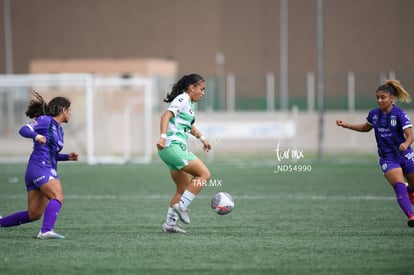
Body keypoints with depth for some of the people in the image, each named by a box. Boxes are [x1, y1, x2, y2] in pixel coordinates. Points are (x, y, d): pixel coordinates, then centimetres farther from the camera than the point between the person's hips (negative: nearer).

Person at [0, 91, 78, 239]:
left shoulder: (59, 130, 23)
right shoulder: (45, 120, -2)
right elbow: (24, 130, -13)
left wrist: (67, 157, 16)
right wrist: (36, 136, -32)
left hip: (47, 170, 9)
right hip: (40, 167, -9)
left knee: (34, 214, 6)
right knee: (58, 197, -28)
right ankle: (46, 231, -43)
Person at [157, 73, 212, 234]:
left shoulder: (189, 103, 22)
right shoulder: (182, 99, -8)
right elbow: (166, 116, -23)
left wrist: (202, 138, 41)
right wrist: (163, 136, -36)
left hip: (178, 149, 10)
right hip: (172, 147, -10)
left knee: (183, 189, 12)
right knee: (204, 174, -12)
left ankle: (170, 223, 13)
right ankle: (182, 206, -12)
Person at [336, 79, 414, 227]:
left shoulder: (399, 114, -14)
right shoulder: (374, 114, 0)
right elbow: (366, 127, 22)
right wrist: (347, 125, 13)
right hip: (387, 158, 1)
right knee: (399, 187, -21)